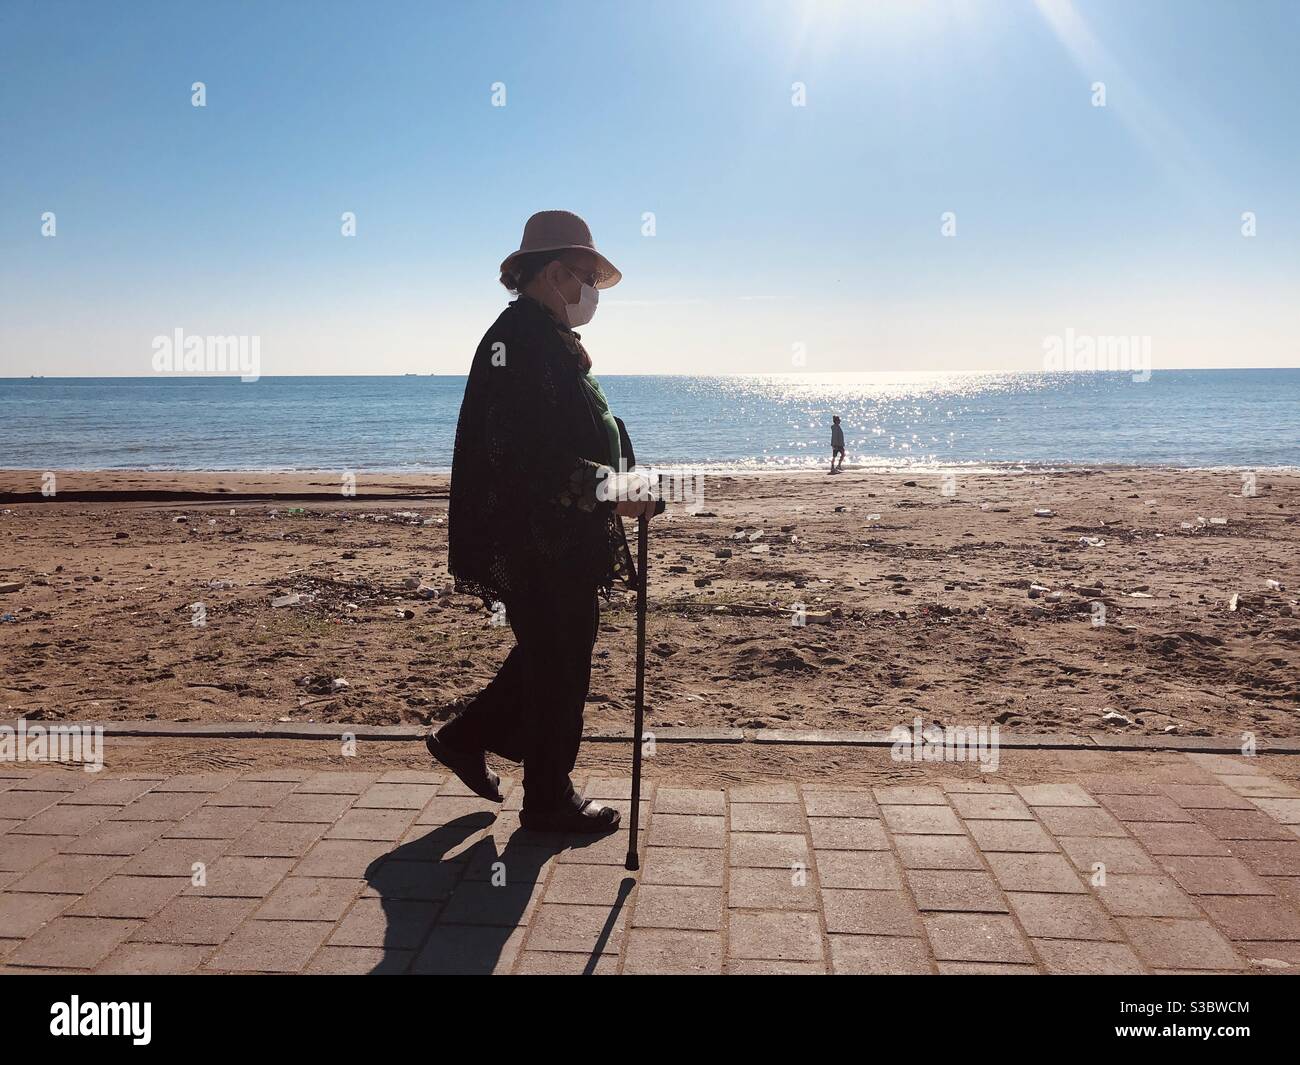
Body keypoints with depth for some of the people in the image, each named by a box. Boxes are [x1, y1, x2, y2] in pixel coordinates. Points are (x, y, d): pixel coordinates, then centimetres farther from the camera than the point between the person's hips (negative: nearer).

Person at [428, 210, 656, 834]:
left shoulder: (545, 339, 18)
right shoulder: (522, 338, -16)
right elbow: (526, 453, -26)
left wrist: (617, 488, 13)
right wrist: (609, 487, -26)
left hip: (560, 539, 11)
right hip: (544, 542, -11)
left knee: (549, 658, 21)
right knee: (557, 666, 2)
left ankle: (465, 739, 35)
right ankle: (549, 803, 19)